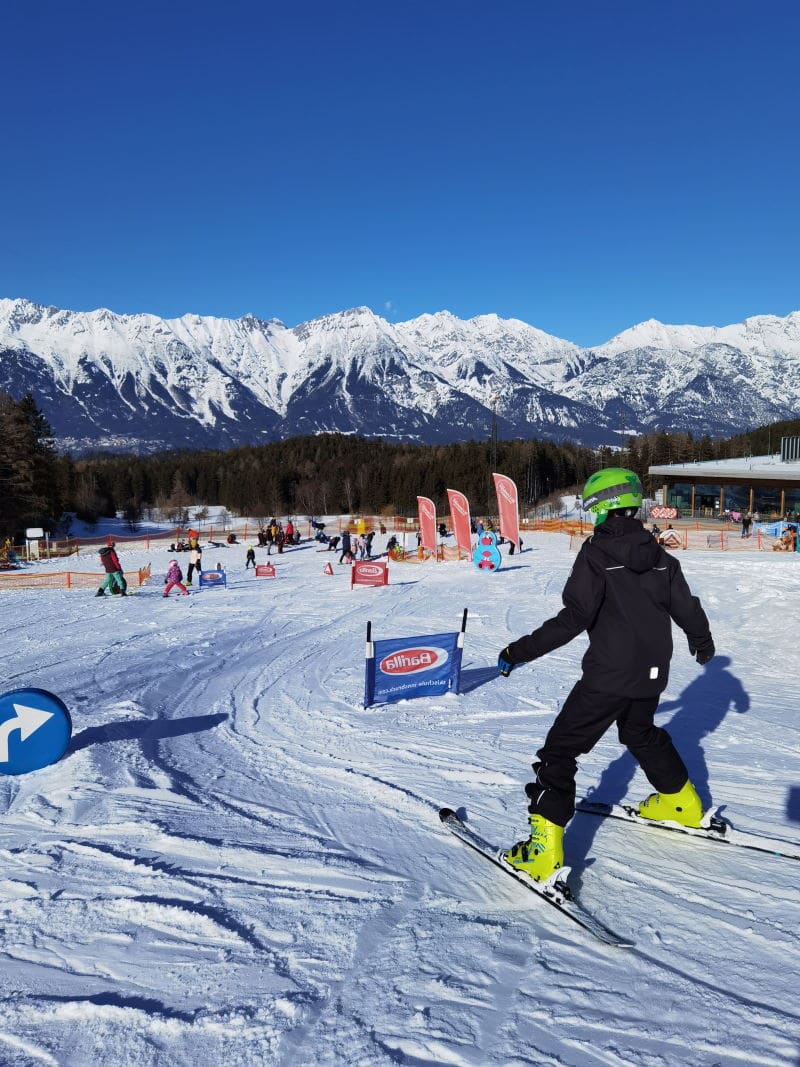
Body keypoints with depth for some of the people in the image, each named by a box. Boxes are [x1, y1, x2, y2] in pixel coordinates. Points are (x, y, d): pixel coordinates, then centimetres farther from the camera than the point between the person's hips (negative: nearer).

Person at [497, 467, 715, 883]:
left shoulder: (597, 552, -14)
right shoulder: (658, 555, 5)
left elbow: (575, 617, -23)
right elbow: (686, 607, 15)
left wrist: (521, 650, -21)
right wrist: (702, 641, 36)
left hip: (608, 675, -7)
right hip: (652, 673, 7)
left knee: (561, 747, -1)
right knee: (641, 733, 33)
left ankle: (545, 848, -7)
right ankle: (682, 802, 47)